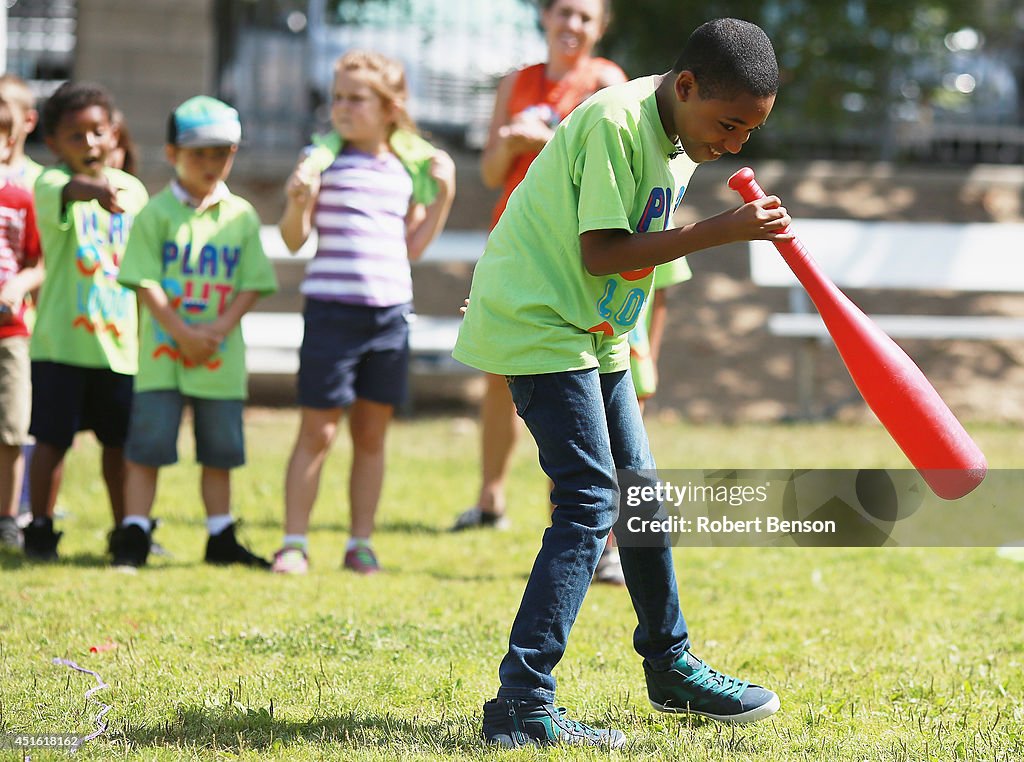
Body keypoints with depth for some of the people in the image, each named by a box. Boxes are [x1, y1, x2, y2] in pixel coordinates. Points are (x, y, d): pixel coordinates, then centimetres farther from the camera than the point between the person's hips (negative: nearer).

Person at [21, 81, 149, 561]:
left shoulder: (133, 190, 8)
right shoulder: (51, 184, -7)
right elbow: (66, 190, -33)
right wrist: (94, 188, -55)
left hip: (120, 339, 4)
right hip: (62, 339, -4)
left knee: (120, 441, 9)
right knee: (53, 439, -2)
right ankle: (39, 529, 10)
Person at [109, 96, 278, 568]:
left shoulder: (242, 216, 6)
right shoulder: (157, 213, -2)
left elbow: (252, 284, 3)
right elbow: (145, 282, -7)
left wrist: (220, 327, -12)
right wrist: (183, 333, -15)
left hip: (221, 355, 3)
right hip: (163, 352, -3)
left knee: (220, 450, 9)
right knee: (147, 446, -3)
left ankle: (221, 539, 19)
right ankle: (133, 536, 2)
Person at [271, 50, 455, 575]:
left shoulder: (408, 166, 8)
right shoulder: (323, 158, -3)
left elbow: (413, 246, 14)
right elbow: (295, 239, -5)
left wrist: (444, 195, 7)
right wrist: (297, 202, -24)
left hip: (391, 312, 4)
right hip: (331, 310, -4)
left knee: (371, 433, 9)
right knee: (318, 431, -3)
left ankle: (361, 544, 16)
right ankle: (294, 543, 3)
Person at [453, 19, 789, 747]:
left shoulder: (675, 134, 7)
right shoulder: (616, 124, -22)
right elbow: (599, 254, -27)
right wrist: (719, 231, -30)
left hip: (592, 331, 10)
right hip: (536, 324, -10)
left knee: (638, 491, 17)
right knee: (590, 501, -17)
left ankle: (672, 668, 34)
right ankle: (522, 706, -21)